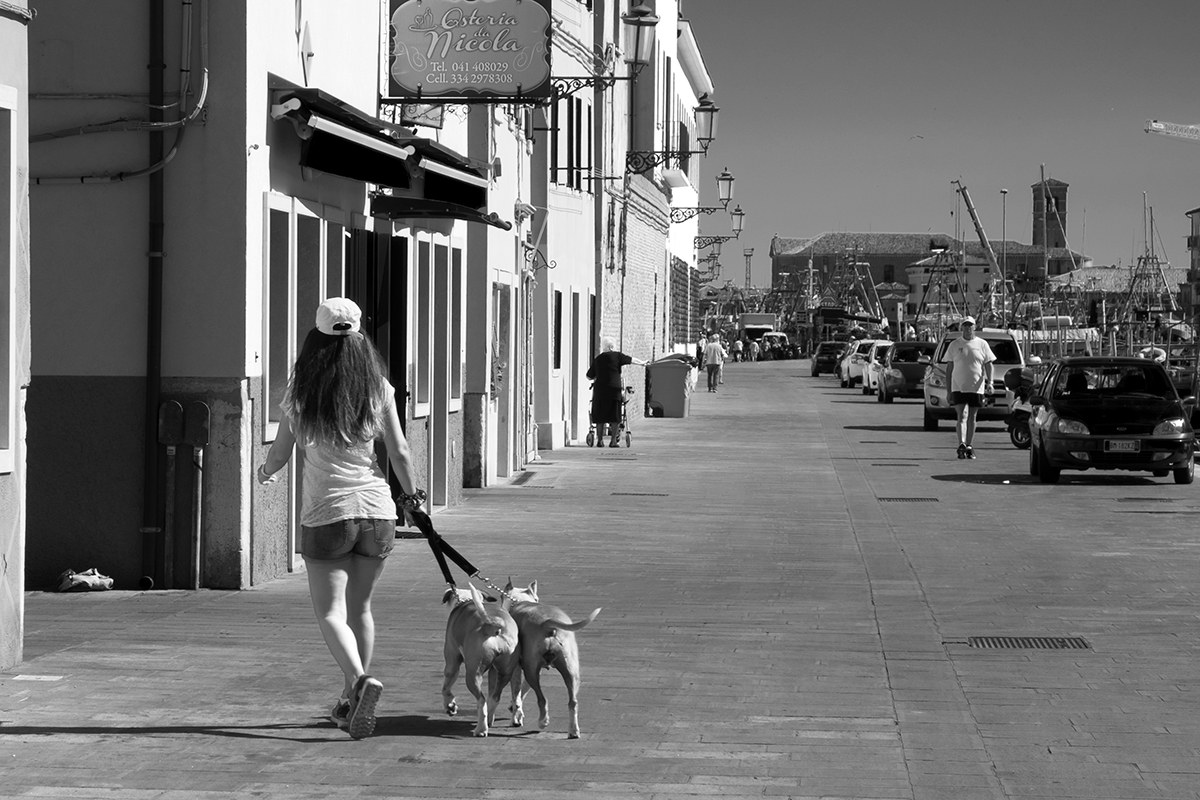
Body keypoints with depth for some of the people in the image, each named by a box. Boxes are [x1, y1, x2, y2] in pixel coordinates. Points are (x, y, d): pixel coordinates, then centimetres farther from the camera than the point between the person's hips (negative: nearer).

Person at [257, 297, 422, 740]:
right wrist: (411, 495, 17)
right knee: (360, 608, 17)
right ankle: (350, 702, 22)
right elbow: (399, 452, 1)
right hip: (376, 509, 3)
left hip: (325, 511, -3)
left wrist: (266, 471, 26)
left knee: (331, 612, -1)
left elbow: (280, 453, 4)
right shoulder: (377, 387, 0)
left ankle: (361, 680, -27)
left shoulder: (300, 392, -4)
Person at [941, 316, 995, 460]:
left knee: (972, 418, 7)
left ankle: (968, 447, 15)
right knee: (962, 416, -14)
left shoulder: (982, 344, 7)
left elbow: (988, 365, 6)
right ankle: (962, 445, -26)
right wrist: (948, 391, 3)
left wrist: (989, 382, -10)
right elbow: (949, 368, 8)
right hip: (958, 387, -1)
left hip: (976, 387, 1)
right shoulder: (954, 345, 6)